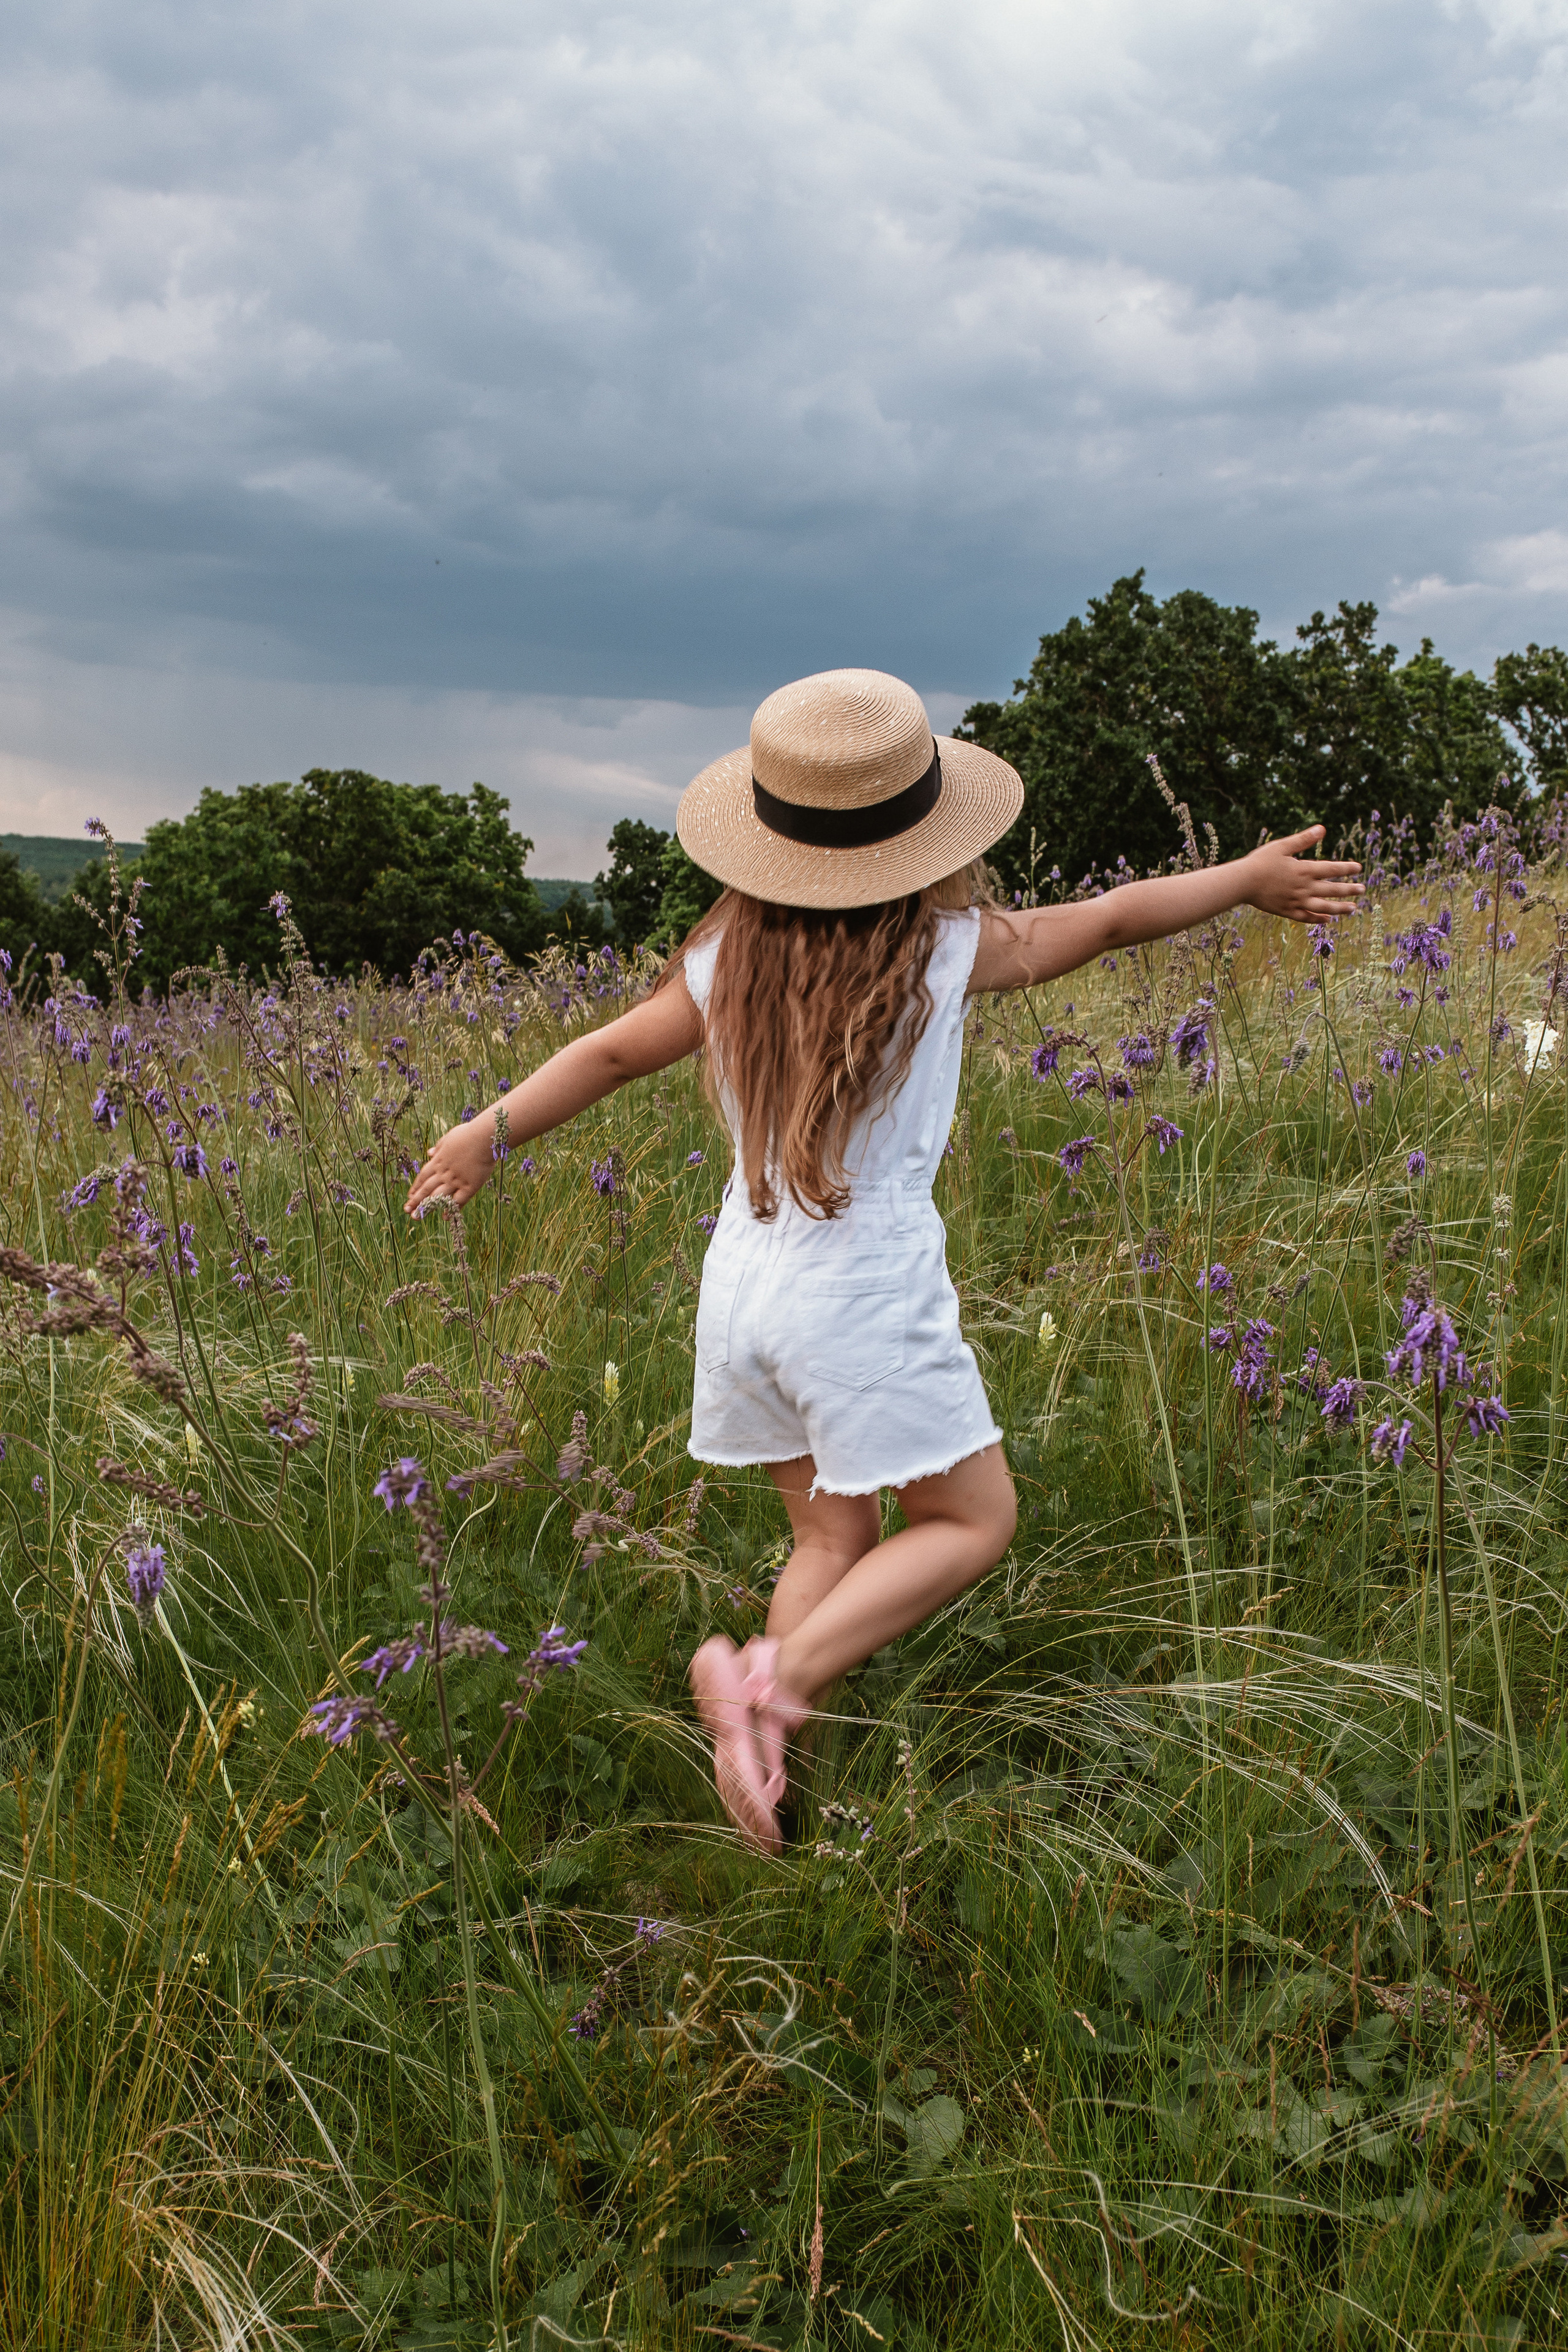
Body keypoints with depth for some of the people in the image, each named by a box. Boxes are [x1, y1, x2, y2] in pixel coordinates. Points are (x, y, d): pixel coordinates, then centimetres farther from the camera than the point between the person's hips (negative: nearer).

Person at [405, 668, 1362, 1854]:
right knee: (971, 1521, 9)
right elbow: (1111, 918, 1)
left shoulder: (726, 958, -2)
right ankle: (779, 1677, -8)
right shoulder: (946, 952, -10)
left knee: (835, 1538, 18)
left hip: (745, 1280, 6)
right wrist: (1252, 879, 16)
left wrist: (493, 1131, 22)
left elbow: (609, 1052, 7)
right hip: (868, 1293, -5)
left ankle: (759, 1754, 13)